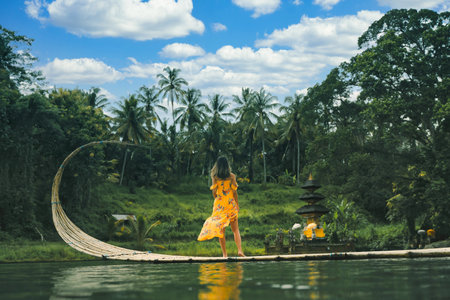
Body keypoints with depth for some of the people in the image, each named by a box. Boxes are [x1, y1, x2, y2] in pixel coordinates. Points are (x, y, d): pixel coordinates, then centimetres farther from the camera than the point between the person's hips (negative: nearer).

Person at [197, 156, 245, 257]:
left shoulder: (215, 177, -1)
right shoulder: (232, 176, -2)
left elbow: (214, 192, 0)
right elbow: (234, 191, -2)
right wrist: (237, 204, 8)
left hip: (219, 204, 0)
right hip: (231, 204, 0)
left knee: (221, 229, 3)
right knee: (235, 228, 7)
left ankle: (224, 254, 0)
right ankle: (240, 250, -8)